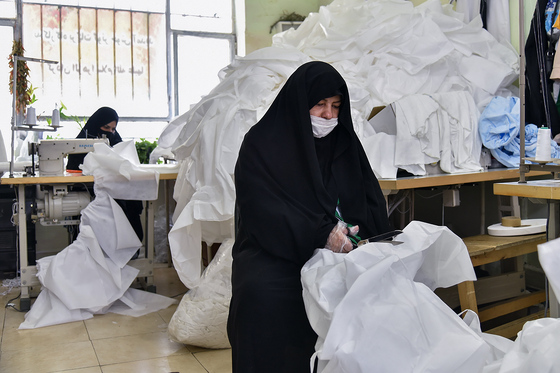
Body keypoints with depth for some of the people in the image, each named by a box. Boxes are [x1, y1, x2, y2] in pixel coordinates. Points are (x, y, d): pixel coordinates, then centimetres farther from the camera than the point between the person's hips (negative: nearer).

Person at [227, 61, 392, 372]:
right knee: (262, 292, -34)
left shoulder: (346, 144, 15)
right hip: (276, 253, -3)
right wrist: (321, 235, -23)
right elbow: (263, 210, -11)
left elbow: (372, 203, 10)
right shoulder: (262, 144, 0)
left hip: (344, 252, 4)